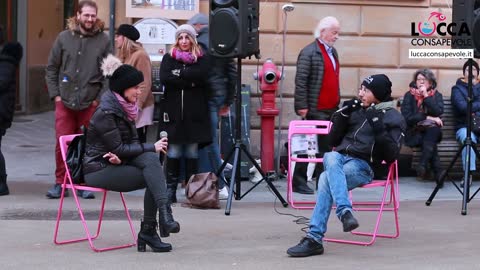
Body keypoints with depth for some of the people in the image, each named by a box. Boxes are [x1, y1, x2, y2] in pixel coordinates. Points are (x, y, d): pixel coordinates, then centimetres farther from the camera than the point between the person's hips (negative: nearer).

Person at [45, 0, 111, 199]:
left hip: (91, 103, -1)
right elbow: (51, 69, 10)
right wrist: (55, 94, 2)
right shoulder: (64, 38, 5)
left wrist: (100, 98, -4)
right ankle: (60, 183, 11)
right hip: (64, 101, 1)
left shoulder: (103, 40, 2)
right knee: (62, 144, 0)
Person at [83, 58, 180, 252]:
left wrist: (121, 156, -14)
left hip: (117, 162, 7)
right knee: (151, 177, -23)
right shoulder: (105, 112, -18)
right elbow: (118, 149, -18)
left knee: (150, 159, -22)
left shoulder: (125, 108, 9)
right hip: (99, 169, -7)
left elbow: (132, 141, 9)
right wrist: (151, 147, -14)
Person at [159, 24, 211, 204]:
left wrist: (179, 73, -9)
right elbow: (164, 78, -7)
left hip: (194, 113, 0)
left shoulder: (201, 59, 10)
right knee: (173, 151, -2)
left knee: (192, 151, 1)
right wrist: (189, 82, -10)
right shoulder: (169, 58, 11)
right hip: (173, 111, 0)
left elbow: (201, 76, -11)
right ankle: (170, 190, 3)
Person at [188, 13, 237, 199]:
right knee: (209, 140, 12)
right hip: (220, 94, 8)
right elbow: (232, 72, 15)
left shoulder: (200, 43, -10)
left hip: (206, 95, -8)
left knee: (209, 141, -3)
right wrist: (228, 101, 20)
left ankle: (219, 186, -2)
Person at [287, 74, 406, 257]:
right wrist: (343, 115, 6)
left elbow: (391, 156, -3)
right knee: (331, 157, -35)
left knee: (326, 179, -32)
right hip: (339, 158, 4)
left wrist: (379, 130, -13)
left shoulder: (394, 118, 8)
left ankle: (314, 239, -34)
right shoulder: (356, 110, 23)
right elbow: (333, 141, 19)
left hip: (364, 166, -4)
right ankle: (345, 212, -49)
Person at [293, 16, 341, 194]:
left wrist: (338, 103, 17)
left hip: (331, 110, 8)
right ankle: (299, 182, 4)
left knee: (327, 147, 8)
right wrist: (302, 106, -17)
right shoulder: (309, 52, -8)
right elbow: (300, 81, -13)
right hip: (316, 111, -8)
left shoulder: (333, 52, 17)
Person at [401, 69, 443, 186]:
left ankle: (423, 164, -40)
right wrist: (427, 118, -13)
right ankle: (438, 172, -35)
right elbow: (406, 117, -8)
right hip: (414, 132, -1)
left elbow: (438, 112, -9)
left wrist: (426, 95, -11)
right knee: (431, 144, -32)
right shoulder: (409, 95, 5)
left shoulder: (437, 95, 10)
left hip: (431, 132, 1)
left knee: (433, 129, -34)